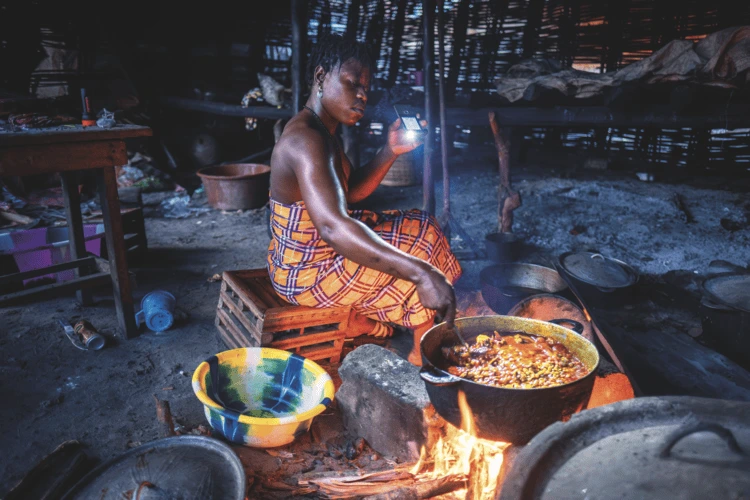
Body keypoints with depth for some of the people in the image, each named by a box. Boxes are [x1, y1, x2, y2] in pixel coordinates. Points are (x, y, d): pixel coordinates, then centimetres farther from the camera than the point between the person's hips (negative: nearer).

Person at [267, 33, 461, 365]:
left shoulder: (322, 131, 5)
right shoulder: (306, 139, -28)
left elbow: (352, 191, 16)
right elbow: (333, 227, -43)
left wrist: (391, 151, 0)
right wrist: (421, 273, -47)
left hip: (304, 257, 10)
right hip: (306, 274, -10)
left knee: (417, 227, 17)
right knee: (421, 245, 0)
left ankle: (359, 319, 18)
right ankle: (425, 357, 18)